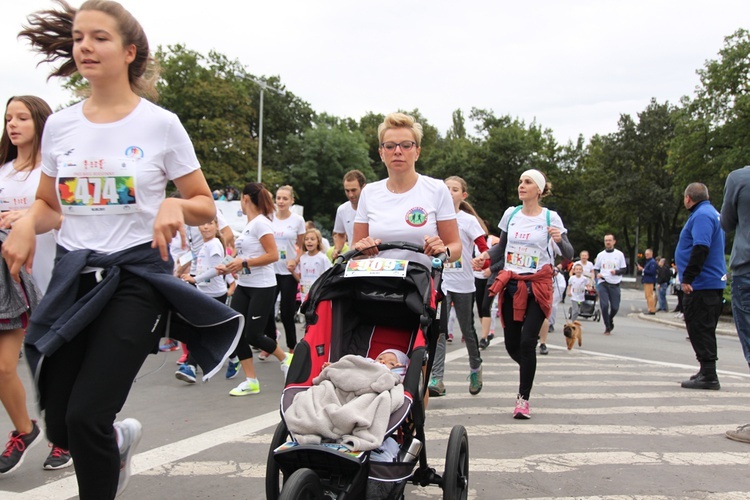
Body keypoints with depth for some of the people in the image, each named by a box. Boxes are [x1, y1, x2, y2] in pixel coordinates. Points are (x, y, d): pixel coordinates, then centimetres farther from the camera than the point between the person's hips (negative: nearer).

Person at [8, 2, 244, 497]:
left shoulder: (161, 124, -4)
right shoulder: (59, 126, 6)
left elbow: (206, 206, 1)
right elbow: (49, 205, 18)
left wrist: (175, 206, -20)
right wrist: (26, 223, -5)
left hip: (137, 275, -4)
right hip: (74, 275, 4)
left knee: (85, 416, -11)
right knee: (59, 424, 7)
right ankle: (120, 437, 41)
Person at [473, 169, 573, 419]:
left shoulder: (550, 217, -3)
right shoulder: (511, 214, 8)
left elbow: (569, 255, -5)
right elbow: (501, 247, 17)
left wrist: (559, 240, -25)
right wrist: (485, 256, -2)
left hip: (538, 286, -4)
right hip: (511, 284, 4)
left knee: (527, 342, -12)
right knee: (512, 344, 5)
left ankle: (523, 399, 0)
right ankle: (529, 370, 38)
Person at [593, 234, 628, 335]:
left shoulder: (619, 254, 5)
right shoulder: (600, 255, 10)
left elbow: (624, 269, 5)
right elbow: (596, 269, 15)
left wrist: (616, 272, -15)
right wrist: (597, 274, -8)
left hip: (615, 284, 0)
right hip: (603, 284, 0)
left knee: (615, 307, 0)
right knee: (604, 305, -11)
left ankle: (610, 320, 33)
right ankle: (607, 327, 4)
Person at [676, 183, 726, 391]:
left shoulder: (702, 216, -14)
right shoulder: (711, 213, 19)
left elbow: (700, 249, -25)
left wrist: (687, 278, -24)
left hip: (701, 285, -10)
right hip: (713, 282, 10)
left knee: (700, 330, -8)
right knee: (705, 330, 15)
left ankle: (708, 376, -7)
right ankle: (707, 373, 23)